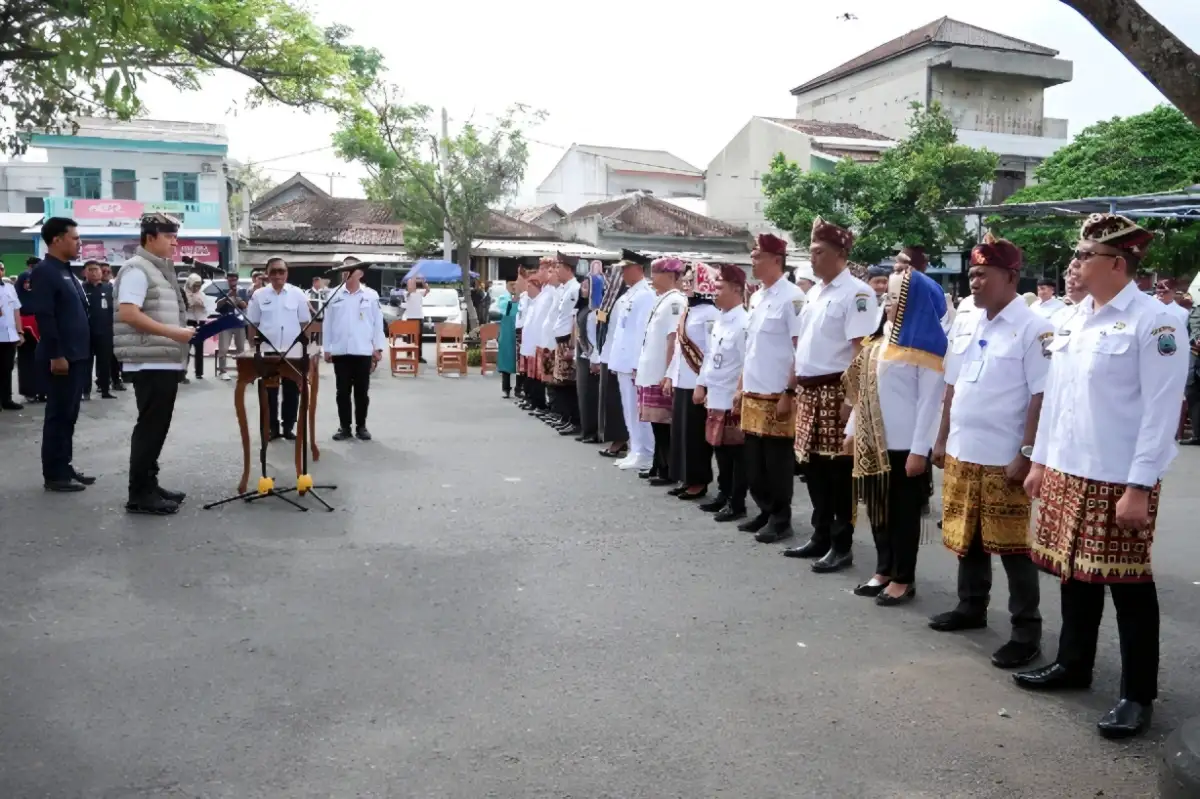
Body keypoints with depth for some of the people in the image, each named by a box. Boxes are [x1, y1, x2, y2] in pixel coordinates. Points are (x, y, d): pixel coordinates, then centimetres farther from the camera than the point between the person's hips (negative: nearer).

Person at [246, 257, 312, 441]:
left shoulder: (297, 294, 1)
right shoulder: (259, 295, 2)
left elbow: (305, 323, 4)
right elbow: (252, 324, 6)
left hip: (293, 352, 0)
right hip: (267, 352, 0)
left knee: (292, 391, 5)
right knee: (270, 392, 6)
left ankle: (288, 427, 16)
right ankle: (272, 428, 15)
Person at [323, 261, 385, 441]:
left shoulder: (371, 295, 1)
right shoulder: (334, 295, 4)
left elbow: (378, 322, 3)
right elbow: (327, 323, 6)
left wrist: (378, 348, -1)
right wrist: (327, 349, 4)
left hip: (363, 351, -1)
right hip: (340, 351, 1)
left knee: (362, 391, 6)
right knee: (343, 391, 6)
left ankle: (361, 426, 16)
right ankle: (344, 427, 15)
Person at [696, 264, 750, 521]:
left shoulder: (744, 323, -16)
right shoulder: (720, 320, 12)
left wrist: (741, 397, -18)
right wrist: (701, 384, 16)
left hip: (734, 400, -8)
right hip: (715, 397, 8)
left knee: (736, 452, 2)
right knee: (720, 449, 16)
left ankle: (737, 504, 11)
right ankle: (723, 495, 29)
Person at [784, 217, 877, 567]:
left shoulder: (856, 292, -10)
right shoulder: (814, 292, 15)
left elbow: (862, 349, -16)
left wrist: (851, 396, -20)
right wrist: (796, 383, 17)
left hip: (836, 390, -8)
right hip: (809, 390, 8)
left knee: (838, 470, 0)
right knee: (813, 467, 13)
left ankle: (842, 546, 11)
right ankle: (821, 537, 26)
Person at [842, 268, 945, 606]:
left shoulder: (924, 342, -11)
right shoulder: (880, 335, 12)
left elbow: (930, 399, -14)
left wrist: (919, 449, -17)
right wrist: (852, 429, 15)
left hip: (904, 443, -7)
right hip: (873, 441, 7)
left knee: (904, 511, 4)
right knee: (878, 507, 13)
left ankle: (903, 579, 15)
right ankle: (883, 571, 26)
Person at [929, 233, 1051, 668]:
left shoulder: (1033, 328, -12)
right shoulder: (964, 324, 8)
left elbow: (1041, 397, -14)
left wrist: (1026, 453, -17)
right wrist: (942, 440, 14)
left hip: (1004, 459, -7)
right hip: (961, 453, 7)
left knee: (1013, 545, 3)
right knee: (966, 538, 18)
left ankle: (1026, 630, 16)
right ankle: (971, 607, 35)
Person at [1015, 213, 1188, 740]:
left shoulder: (1153, 321, -12)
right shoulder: (1075, 318, 10)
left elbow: (1161, 412, -15)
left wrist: (1139, 488, -17)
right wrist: (1040, 460, 14)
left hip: (1118, 480, -7)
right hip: (1066, 471, 7)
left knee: (1128, 587, 4)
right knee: (1074, 574, 16)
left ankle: (1139, 695, 18)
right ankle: (1073, 664, 33)